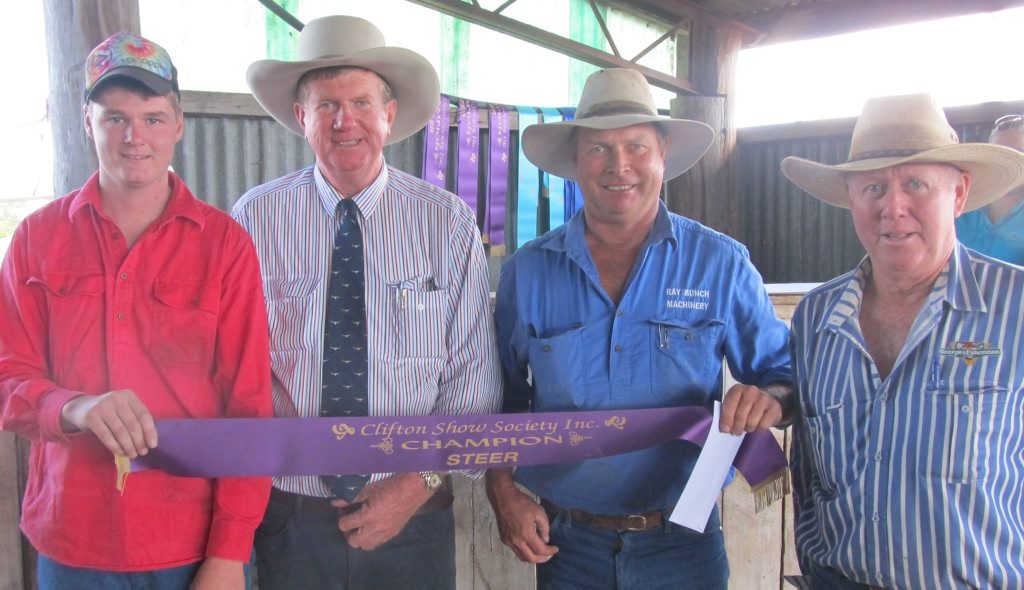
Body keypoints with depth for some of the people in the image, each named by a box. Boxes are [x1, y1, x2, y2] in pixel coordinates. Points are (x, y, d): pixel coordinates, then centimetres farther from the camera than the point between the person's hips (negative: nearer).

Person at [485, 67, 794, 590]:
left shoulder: (721, 263, -5)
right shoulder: (526, 273, -2)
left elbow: (784, 370, 1)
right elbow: (499, 403, 6)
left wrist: (770, 399, -21)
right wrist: (504, 493, -6)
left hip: (681, 542, 0)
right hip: (565, 543, 1)